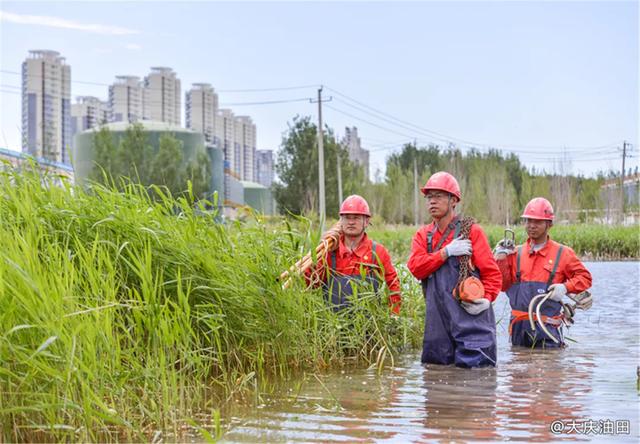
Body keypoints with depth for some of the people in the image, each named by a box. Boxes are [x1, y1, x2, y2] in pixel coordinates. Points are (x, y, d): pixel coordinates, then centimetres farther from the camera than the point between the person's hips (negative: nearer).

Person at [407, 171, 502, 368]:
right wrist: (447, 252, -12)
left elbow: (491, 272, -1)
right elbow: (415, 267, -3)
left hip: (470, 316, -4)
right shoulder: (422, 235, 15)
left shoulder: (472, 231, 2)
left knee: (474, 367, -9)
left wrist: (487, 299, -17)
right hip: (437, 321, 4)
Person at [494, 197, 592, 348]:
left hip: (547, 326, -3)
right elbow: (503, 285, 7)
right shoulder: (516, 253, 10)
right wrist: (501, 259, -3)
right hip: (519, 326, 3)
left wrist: (565, 288, -9)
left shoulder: (562, 253, 4)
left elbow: (584, 277, 8)